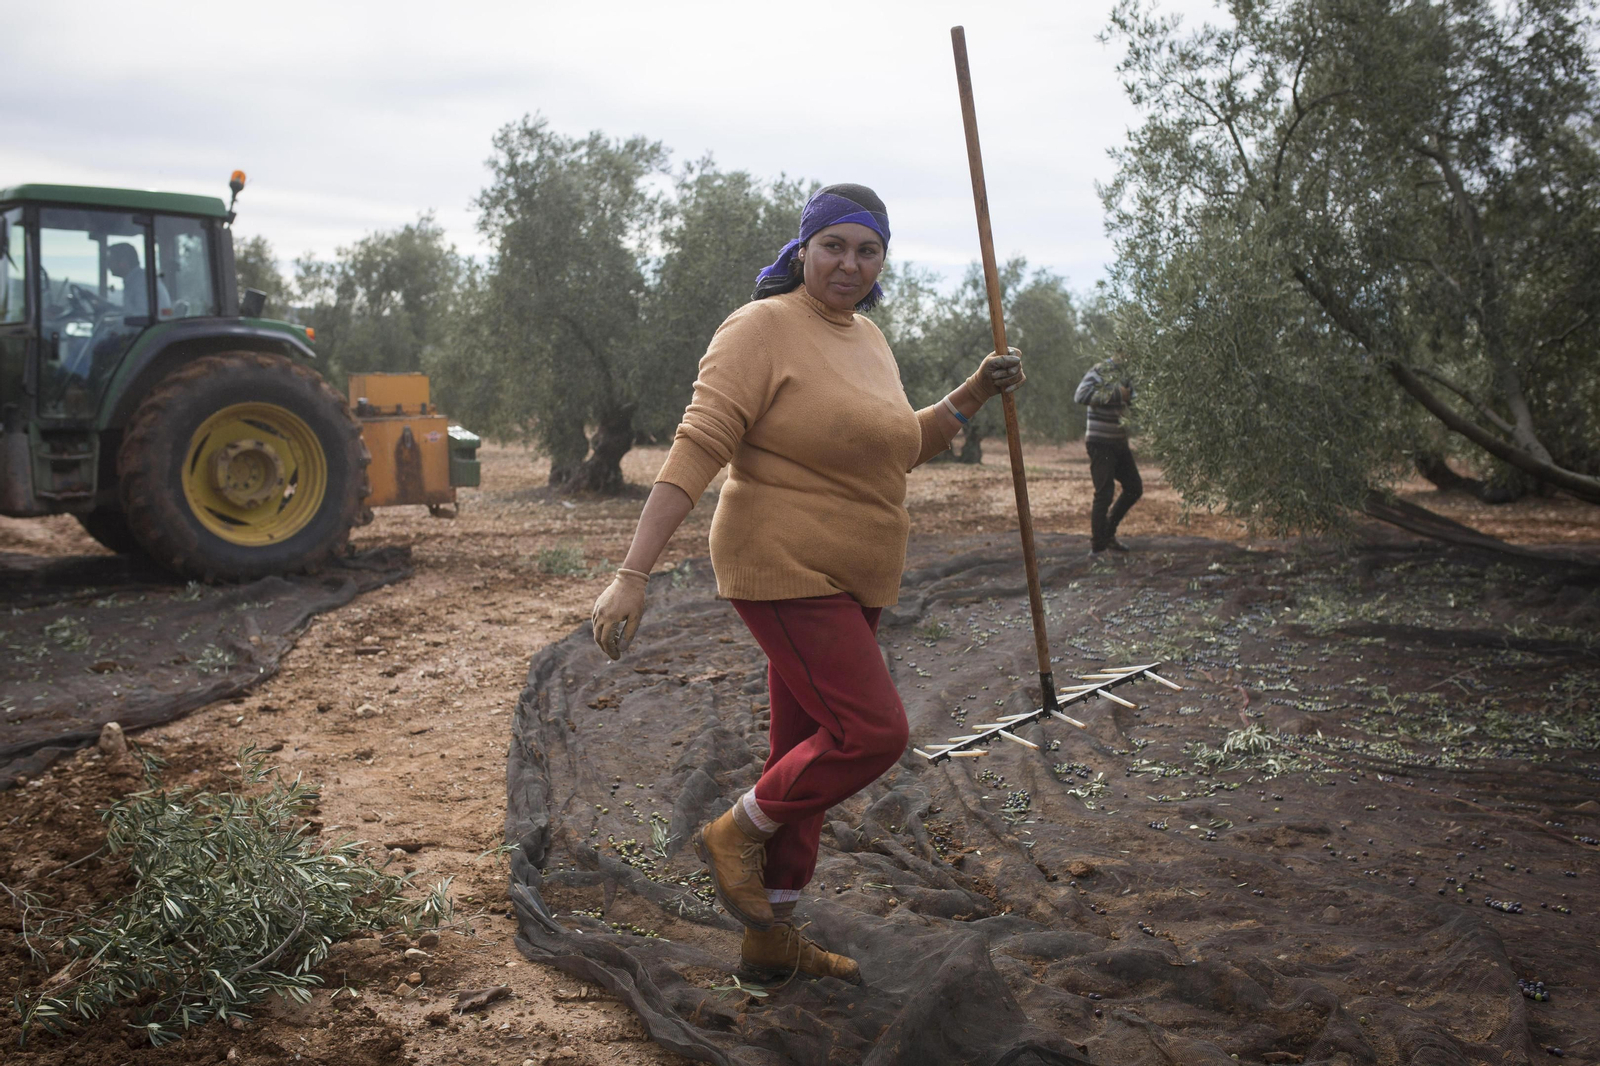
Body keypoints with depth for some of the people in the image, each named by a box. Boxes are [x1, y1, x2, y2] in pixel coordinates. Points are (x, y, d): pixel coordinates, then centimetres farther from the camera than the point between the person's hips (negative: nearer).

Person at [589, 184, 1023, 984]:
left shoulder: (868, 339, 14)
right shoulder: (764, 327, -12)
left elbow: (901, 449, 25)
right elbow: (696, 449, -20)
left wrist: (974, 395, 10)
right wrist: (632, 574, -26)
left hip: (848, 583, 9)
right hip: (786, 568, -8)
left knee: (805, 754, 13)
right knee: (874, 731, -15)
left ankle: (770, 936, 26)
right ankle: (735, 834, 8)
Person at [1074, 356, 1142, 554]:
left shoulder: (1124, 375, 10)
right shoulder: (1100, 371, -13)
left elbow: (1130, 402, 22)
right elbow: (1081, 395, -27)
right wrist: (1115, 393, -26)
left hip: (1120, 442, 8)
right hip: (1100, 443, -8)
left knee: (1134, 488, 11)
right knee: (1104, 493, -9)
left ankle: (1108, 533, 24)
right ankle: (1097, 546, 1)